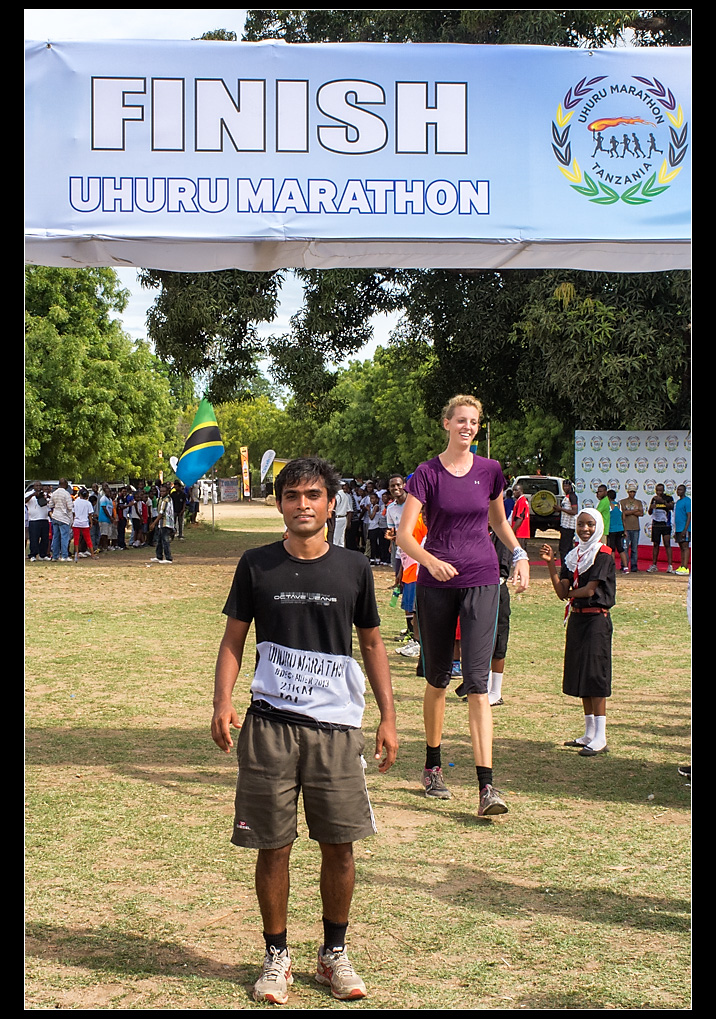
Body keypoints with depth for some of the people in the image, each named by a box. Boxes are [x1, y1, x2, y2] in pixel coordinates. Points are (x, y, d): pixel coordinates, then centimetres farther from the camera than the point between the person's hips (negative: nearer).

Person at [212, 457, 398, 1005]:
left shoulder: (353, 567, 4)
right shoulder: (257, 565, 2)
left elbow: (373, 643, 11)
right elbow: (234, 639, 7)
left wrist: (388, 718, 6)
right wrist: (223, 702, -8)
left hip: (337, 725, 1)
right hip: (270, 723, -1)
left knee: (339, 845, 5)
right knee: (273, 846, 4)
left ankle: (335, 953, 23)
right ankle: (277, 955, 20)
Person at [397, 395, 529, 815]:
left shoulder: (490, 470, 5)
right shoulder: (428, 473, -3)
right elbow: (404, 534, -10)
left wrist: (520, 554, 9)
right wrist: (430, 560, -27)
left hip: (481, 581, 0)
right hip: (436, 583, 0)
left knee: (477, 681, -10)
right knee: (438, 678, 11)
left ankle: (487, 786, -14)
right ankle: (433, 767, 31)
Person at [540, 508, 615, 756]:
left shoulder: (603, 554, -9)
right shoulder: (573, 556, 12)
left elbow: (590, 590, -15)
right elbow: (561, 592, 2)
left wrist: (570, 593, 2)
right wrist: (550, 564, -7)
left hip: (596, 619, -8)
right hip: (576, 619, 8)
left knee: (594, 675, -10)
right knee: (580, 675, 10)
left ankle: (600, 738, -9)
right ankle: (589, 733, 18)